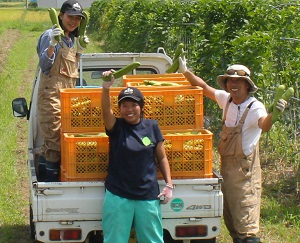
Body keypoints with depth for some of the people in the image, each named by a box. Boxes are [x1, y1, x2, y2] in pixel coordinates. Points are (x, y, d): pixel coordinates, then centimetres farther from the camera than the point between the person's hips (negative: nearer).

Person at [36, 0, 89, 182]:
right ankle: (49, 180, -10)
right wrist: (52, 44, -26)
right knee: (54, 139, -13)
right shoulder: (51, 35, -5)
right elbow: (44, 66, -12)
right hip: (52, 92, -8)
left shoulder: (72, 39, 19)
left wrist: (80, 49, 12)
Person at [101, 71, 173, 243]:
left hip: (148, 196, 1)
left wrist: (169, 184, 2)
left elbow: (162, 157, 9)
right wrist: (106, 88, -39)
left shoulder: (152, 127, 2)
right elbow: (106, 110, -21)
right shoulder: (116, 127, -1)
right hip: (117, 195, -1)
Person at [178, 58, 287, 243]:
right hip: (227, 167, 8)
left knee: (246, 223, -11)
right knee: (231, 219, 16)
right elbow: (205, 88, 18)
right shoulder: (226, 99, 3)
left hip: (245, 170, -8)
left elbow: (264, 126, -39)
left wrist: (273, 114, -59)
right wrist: (185, 72, 16)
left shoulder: (255, 107, -18)